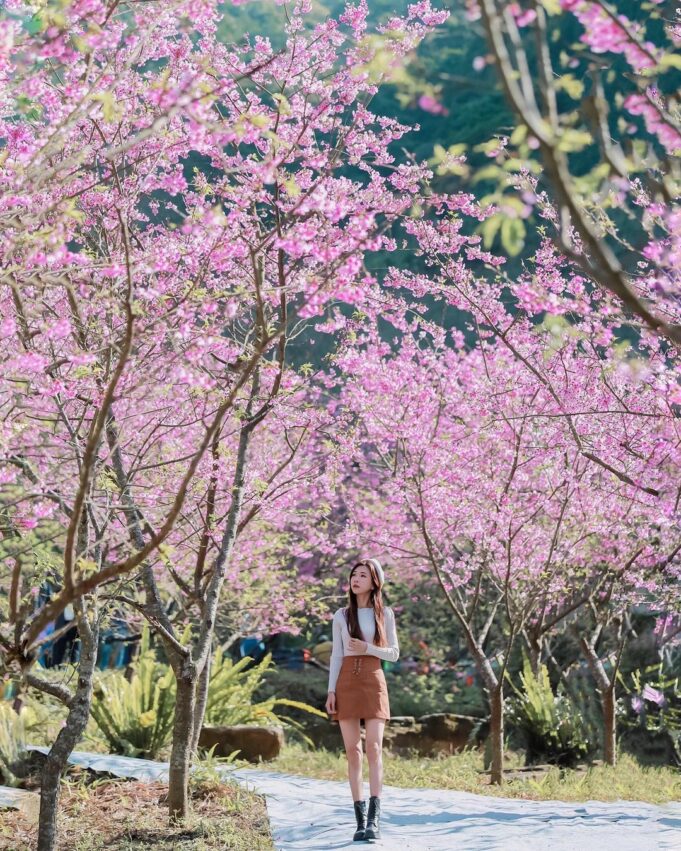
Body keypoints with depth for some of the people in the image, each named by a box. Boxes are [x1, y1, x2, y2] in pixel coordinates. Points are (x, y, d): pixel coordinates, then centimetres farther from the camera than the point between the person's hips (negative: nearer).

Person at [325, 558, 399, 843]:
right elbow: (336, 655, 8)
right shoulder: (341, 616, 9)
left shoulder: (385, 614, 6)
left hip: (373, 682, -1)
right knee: (353, 751, -2)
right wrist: (331, 691, -2)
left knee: (374, 748, -14)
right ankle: (360, 820, 1)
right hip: (346, 684, 2)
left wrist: (367, 648, -12)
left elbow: (394, 654, 6)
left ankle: (374, 819, -17)